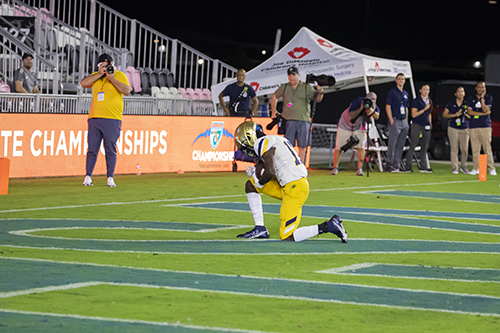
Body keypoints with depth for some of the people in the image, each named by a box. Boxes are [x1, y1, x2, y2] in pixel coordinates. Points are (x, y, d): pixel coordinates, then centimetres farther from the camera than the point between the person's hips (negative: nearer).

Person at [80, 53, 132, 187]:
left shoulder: (119, 75, 5)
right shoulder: (96, 76, 15)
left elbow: (127, 91, -8)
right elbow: (83, 83, -1)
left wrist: (113, 79, -13)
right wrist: (100, 74, -5)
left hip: (112, 119, -3)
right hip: (94, 118, 3)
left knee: (110, 150, -1)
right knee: (92, 149, 1)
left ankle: (110, 177, 4)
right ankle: (88, 176, 5)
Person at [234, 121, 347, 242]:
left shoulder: (262, 143, -10)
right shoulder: (275, 139, 20)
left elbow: (270, 172, -20)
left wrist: (259, 182, -1)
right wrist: (255, 172, 16)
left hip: (294, 189, -10)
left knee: (287, 237, -8)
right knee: (250, 185, 15)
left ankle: (329, 226, -8)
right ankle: (260, 229, 13)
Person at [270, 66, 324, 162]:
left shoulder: (307, 87, 7)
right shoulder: (284, 87, 12)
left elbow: (317, 100, 6)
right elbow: (274, 97, 24)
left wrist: (320, 92, -15)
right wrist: (273, 111, 18)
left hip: (303, 121, -1)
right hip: (288, 121, 1)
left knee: (302, 146, -1)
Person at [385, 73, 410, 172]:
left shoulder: (406, 94, 17)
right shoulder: (392, 92, -3)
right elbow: (388, 107, -8)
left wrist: (406, 121, 12)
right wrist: (391, 121, -15)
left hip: (404, 122, 7)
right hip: (395, 121, -7)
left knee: (401, 145, 6)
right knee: (392, 144, -8)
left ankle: (396, 165, 10)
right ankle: (389, 166, -5)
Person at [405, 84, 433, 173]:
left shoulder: (429, 101, 15)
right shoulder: (416, 101, -5)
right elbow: (413, 114, -11)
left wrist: (430, 123, 18)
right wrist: (424, 109, -15)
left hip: (426, 126, 6)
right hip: (417, 125, -6)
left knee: (424, 147, 7)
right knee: (412, 146, -5)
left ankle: (423, 167, 12)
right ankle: (408, 167, -3)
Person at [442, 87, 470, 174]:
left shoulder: (466, 104, 8)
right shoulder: (451, 103, 4)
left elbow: (470, 118, 10)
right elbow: (444, 115, 3)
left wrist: (465, 115, -12)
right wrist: (455, 115, -10)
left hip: (464, 129, 1)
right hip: (453, 128, -1)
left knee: (465, 149, -4)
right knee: (454, 148, -5)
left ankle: (463, 166, 12)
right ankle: (455, 168, -1)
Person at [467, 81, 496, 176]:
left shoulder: (489, 98, 7)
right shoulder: (471, 98, 12)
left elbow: (485, 110, -6)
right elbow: (469, 112, 0)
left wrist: (482, 98, -13)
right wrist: (483, 113, -6)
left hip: (485, 126, -2)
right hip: (473, 126, 2)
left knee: (487, 148, -7)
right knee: (475, 149, -1)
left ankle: (491, 168, -5)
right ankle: (476, 168, 4)